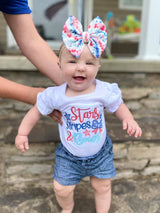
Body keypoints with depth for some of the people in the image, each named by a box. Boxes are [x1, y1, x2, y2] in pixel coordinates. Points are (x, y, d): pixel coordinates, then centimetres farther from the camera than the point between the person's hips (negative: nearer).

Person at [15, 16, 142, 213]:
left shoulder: (104, 91, -20)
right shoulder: (56, 95, -20)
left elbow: (119, 107, -4)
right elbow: (36, 111, -6)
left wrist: (129, 119, -23)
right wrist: (22, 133, -6)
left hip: (100, 152, 1)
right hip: (69, 155, 0)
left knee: (102, 186, 16)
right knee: (62, 189, 8)